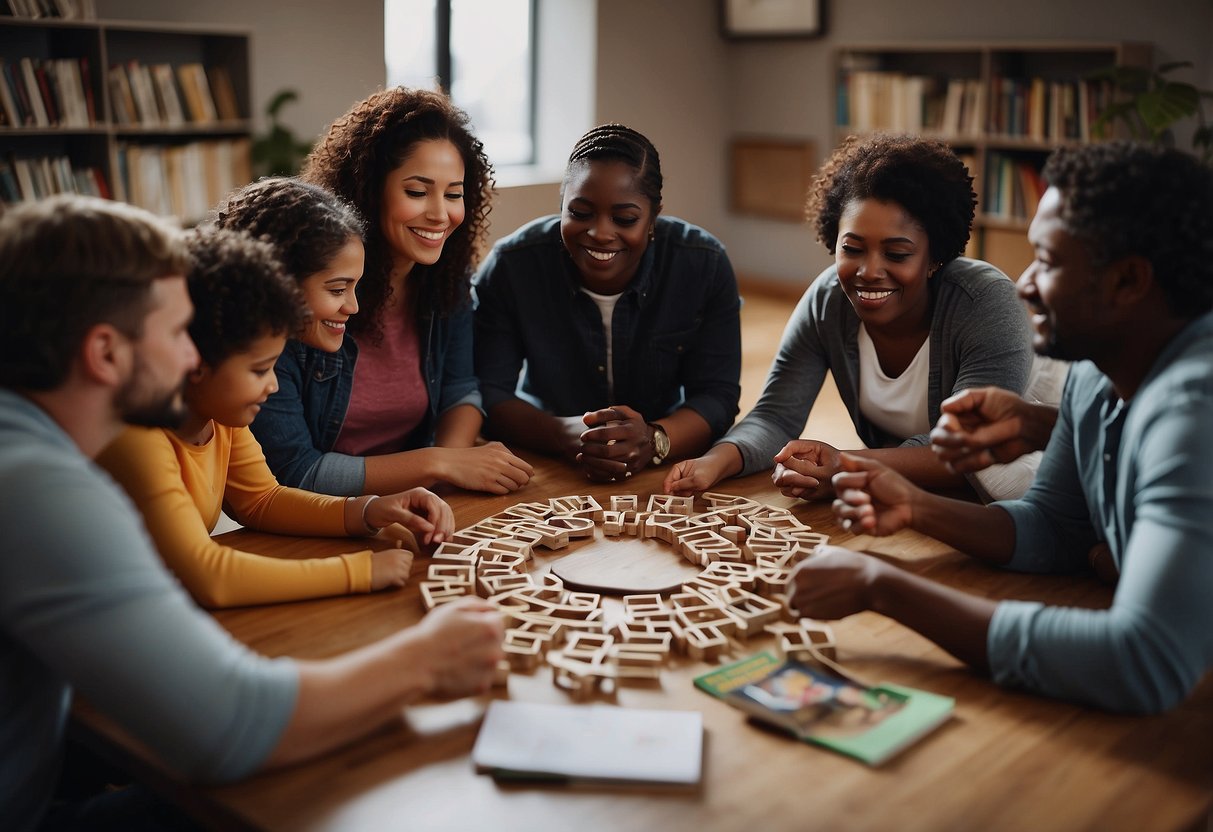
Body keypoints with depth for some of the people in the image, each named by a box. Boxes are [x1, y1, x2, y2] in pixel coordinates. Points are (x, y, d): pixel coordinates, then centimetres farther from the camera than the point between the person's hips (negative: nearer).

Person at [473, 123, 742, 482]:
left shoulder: (706, 266, -12)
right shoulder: (509, 267, -13)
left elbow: (717, 396, -10)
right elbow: (488, 393, -11)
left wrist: (654, 441, -31)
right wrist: (566, 436, -30)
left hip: (666, 471, 0)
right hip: (542, 471, 0)